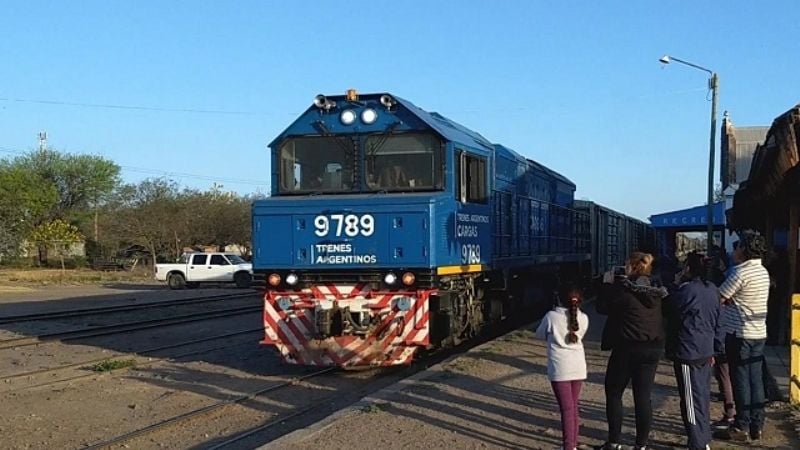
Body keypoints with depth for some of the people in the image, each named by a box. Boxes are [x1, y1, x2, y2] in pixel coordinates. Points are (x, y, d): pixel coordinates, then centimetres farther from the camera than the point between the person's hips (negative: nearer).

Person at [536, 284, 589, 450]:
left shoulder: (551, 316, -9)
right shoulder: (583, 318, 1)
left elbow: (540, 335, 8)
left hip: (560, 369, -4)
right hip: (578, 367, 4)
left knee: (567, 408, -4)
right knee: (573, 406, 16)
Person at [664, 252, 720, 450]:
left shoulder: (687, 291, -18)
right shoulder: (712, 290, 9)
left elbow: (667, 308, -7)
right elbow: (716, 320, 16)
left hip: (688, 353, -9)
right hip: (706, 351, 9)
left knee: (691, 400, -3)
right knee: (703, 396, 16)